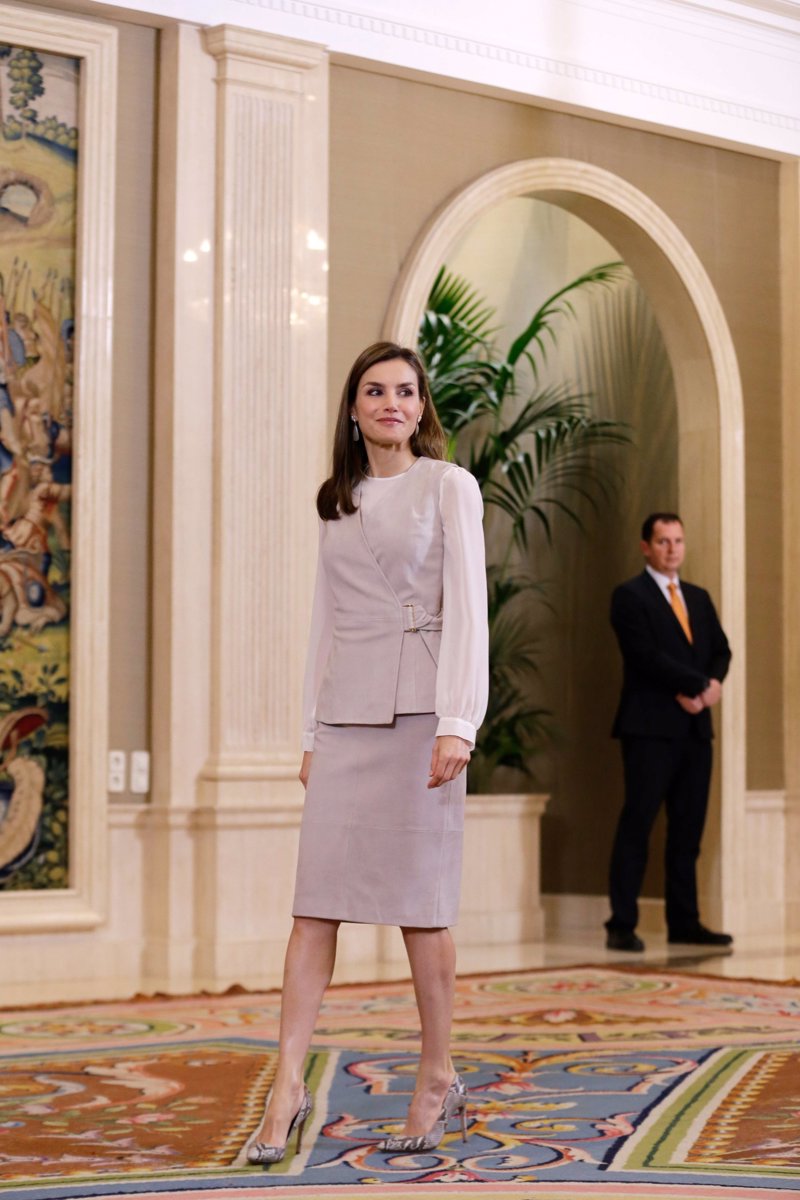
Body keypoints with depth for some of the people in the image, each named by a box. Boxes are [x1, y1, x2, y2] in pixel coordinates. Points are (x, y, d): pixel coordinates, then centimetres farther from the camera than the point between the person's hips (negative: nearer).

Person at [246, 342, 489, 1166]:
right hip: (345, 713, 5)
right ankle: (288, 1083, -3)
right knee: (316, 896, -2)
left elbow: (466, 609, -6)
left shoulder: (448, 487, 1)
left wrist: (457, 724, -16)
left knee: (419, 897, -1)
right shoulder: (337, 501, 17)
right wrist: (311, 731, 13)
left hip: (419, 709, -5)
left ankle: (438, 1080, 12)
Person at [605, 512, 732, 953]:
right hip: (651, 728, -7)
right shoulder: (629, 596, -3)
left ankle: (684, 922, 12)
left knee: (688, 829, 7)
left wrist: (703, 690, -7)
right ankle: (622, 926, -4)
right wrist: (701, 684, -12)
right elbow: (647, 656, -14)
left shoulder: (699, 598, 19)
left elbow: (721, 650, 13)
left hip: (695, 727, 7)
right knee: (636, 825, -6)